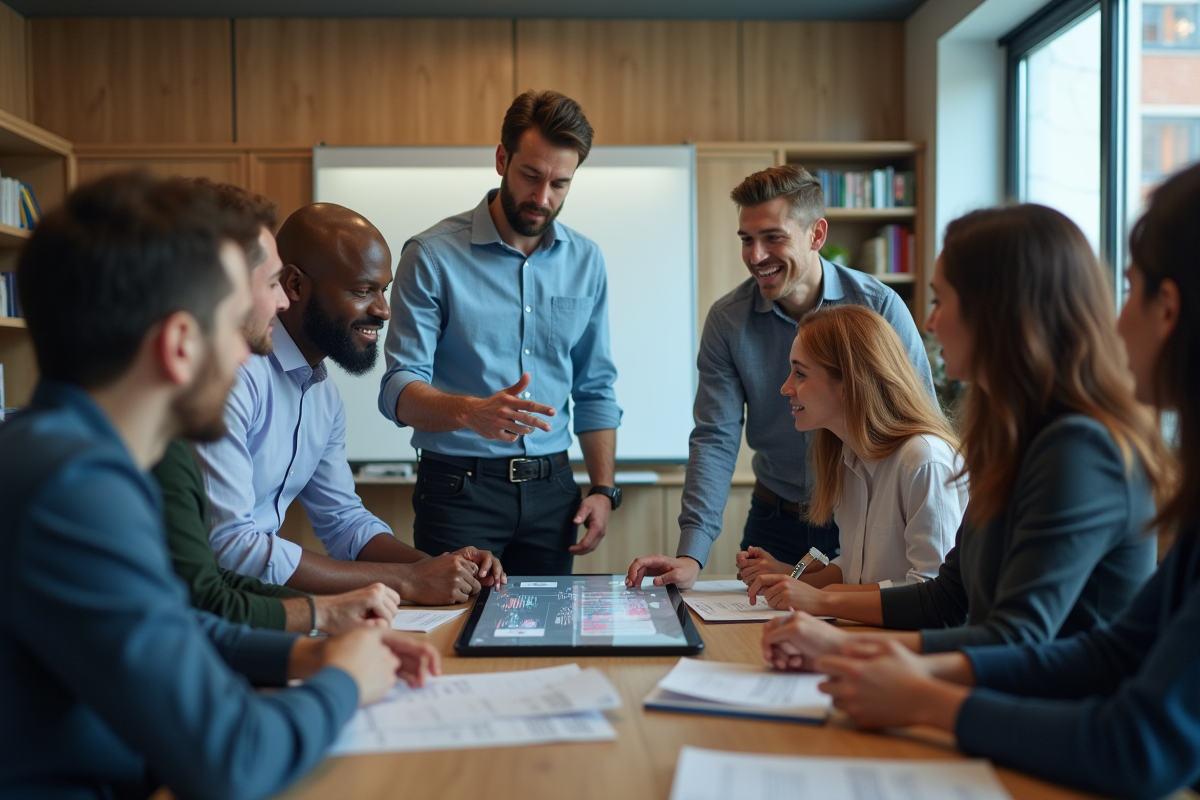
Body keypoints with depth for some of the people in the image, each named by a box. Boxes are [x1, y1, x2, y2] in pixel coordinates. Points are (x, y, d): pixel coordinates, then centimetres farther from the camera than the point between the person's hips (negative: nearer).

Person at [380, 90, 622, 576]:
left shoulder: (586, 261, 8)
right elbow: (399, 390, -13)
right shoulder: (432, 256, -8)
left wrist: (603, 489, 5)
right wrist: (470, 411, -32)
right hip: (458, 489, -4)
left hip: (551, 488, 4)